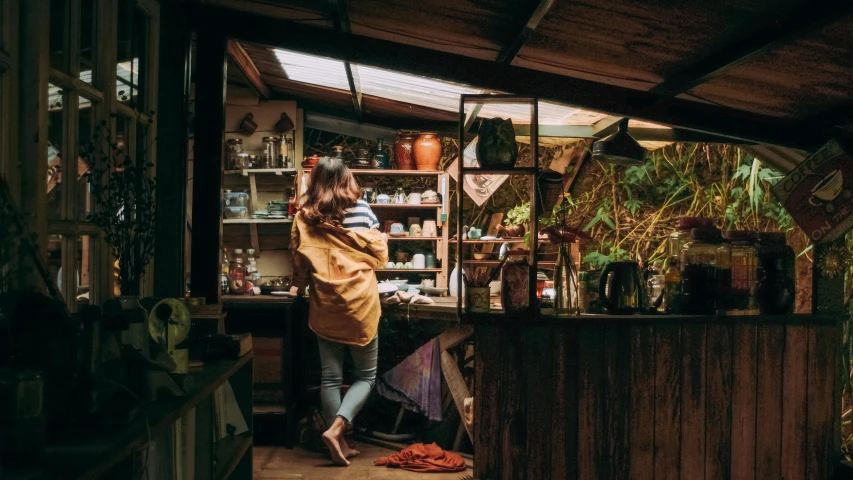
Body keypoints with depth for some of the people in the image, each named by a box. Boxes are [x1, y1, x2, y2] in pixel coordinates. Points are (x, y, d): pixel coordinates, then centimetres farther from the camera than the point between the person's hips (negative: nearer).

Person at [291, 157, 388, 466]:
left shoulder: (304, 217, 1)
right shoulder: (360, 210, -4)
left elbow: (299, 262, 10)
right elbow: (380, 255, 2)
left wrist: (301, 285, 29)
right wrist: (383, 239, 24)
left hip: (324, 306, 2)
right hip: (359, 304, -2)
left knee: (330, 377, 10)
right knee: (366, 376, 10)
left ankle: (339, 444, 14)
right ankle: (336, 429, -8)